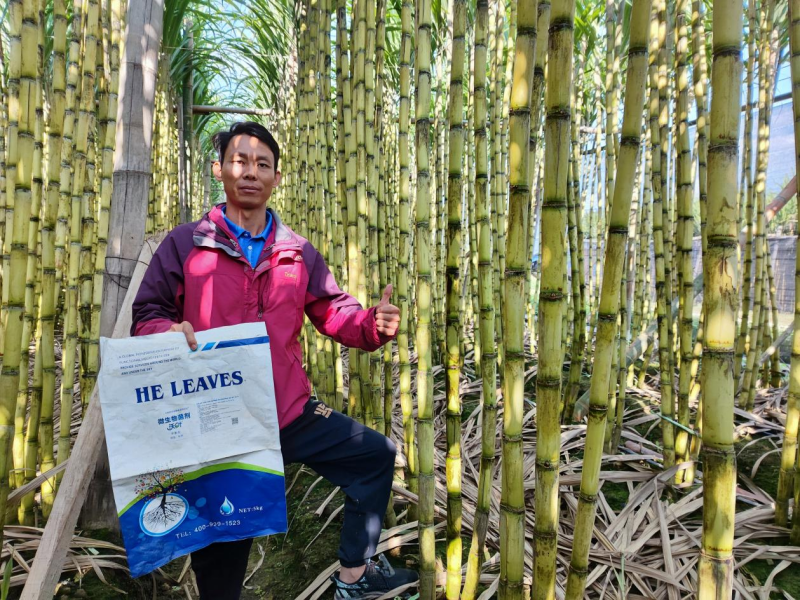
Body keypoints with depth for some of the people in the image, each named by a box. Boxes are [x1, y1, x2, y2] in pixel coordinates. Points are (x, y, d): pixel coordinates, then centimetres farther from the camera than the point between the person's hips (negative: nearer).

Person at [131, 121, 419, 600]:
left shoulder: (298, 253, 7)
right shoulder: (184, 244, -2)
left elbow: (334, 311, 5)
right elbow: (147, 315, 0)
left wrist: (374, 324, -16)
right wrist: (170, 332, -23)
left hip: (292, 413, 4)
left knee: (376, 455, 10)